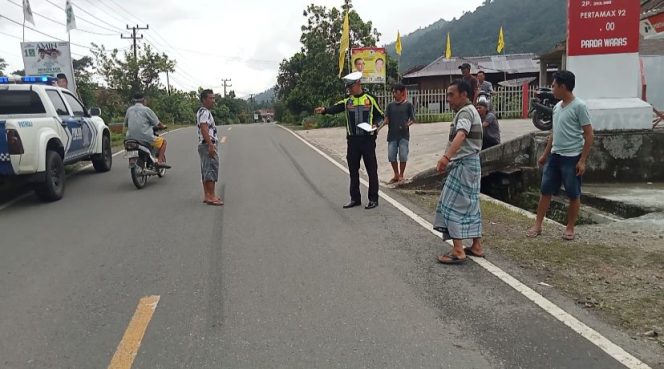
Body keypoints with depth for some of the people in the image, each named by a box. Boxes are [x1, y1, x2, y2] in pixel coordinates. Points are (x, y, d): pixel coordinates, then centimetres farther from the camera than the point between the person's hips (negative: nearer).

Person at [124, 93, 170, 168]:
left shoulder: (129, 110, 9)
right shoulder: (146, 109, -6)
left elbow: (126, 123, 18)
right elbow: (157, 123, -3)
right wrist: (162, 127, 18)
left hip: (131, 138, 6)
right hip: (146, 138, -6)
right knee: (163, 141, 14)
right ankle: (160, 161, -2)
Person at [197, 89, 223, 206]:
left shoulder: (203, 112, 20)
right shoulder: (204, 112, -14)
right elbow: (204, 129, -24)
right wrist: (211, 145, -28)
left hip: (204, 145, 11)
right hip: (208, 145, -11)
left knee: (205, 171, 12)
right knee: (211, 170, -10)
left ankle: (207, 195, 17)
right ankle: (211, 197, -10)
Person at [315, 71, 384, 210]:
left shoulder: (370, 100, 2)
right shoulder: (346, 102, 8)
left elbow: (380, 116, 9)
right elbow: (335, 109, -10)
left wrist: (375, 125, -11)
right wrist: (324, 110, -30)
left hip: (368, 139, -3)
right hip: (352, 140, 3)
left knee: (372, 170, 1)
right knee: (353, 170, 9)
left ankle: (373, 199, 9)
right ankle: (355, 198, 20)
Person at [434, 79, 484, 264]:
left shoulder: (465, 112, -15)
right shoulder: (469, 110, 19)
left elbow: (460, 135, -35)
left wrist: (446, 156, -49)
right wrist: (449, 159, 40)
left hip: (464, 164, -11)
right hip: (470, 164, 11)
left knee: (455, 205, -9)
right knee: (470, 205, 13)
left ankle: (458, 251, -9)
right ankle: (476, 246, 19)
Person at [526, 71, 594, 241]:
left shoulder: (579, 106, -13)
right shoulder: (557, 106, 10)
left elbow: (589, 135, -13)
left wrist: (582, 160, -16)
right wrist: (545, 153, 19)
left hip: (571, 157, -7)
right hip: (554, 156, 7)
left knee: (573, 195, 6)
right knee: (545, 191, 8)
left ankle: (570, 228, 18)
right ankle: (538, 225, 15)